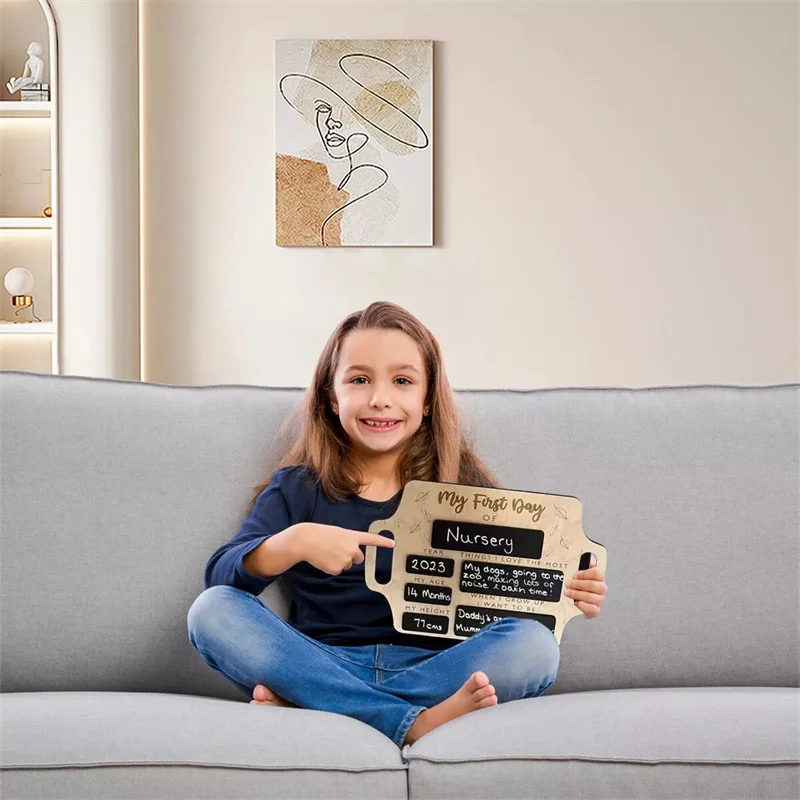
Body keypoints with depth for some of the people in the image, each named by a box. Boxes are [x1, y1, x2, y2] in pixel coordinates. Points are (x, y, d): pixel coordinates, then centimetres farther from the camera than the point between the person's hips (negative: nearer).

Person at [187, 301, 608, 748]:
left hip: (435, 668, 0)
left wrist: (568, 593, -17)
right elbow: (220, 575, -5)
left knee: (535, 645, -27)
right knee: (212, 611, -22)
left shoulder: (465, 486, 9)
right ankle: (414, 722, -30)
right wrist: (295, 543, -24)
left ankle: (305, 706, -26)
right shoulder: (296, 489, 8)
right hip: (327, 667, 0)